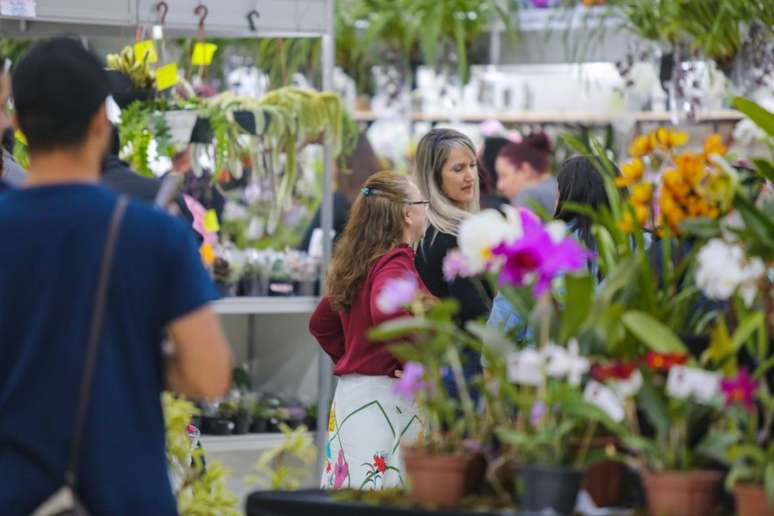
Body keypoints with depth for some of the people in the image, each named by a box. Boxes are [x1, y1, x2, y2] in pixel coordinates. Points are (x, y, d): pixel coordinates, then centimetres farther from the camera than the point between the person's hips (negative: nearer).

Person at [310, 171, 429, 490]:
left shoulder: (357, 263, 15)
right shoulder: (395, 262, -12)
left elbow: (320, 324, 25)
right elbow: (386, 312, -33)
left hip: (350, 389, 9)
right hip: (383, 394, -9)